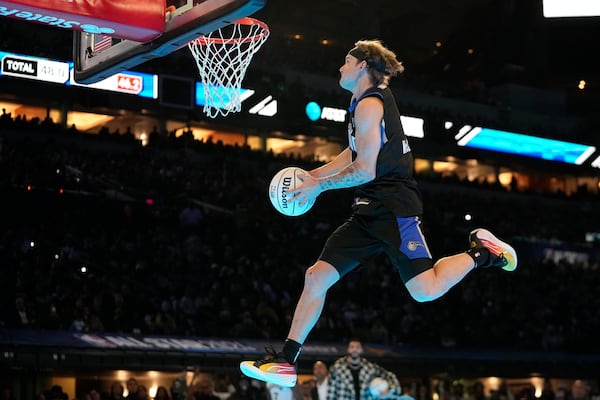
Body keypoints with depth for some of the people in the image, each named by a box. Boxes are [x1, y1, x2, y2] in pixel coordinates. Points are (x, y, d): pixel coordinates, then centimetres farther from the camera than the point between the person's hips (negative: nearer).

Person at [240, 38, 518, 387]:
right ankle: (286, 361, 4)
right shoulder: (372, 99, 19)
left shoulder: (369, 104, -11)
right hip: (371, 213, 10)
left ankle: (480, 252, 9)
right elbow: (355, 154, 30)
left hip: (393, 208, -10)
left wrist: (319, 186, -6)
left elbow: (364, 171, -17)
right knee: (317, 276, 2)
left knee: (426, 290, -17)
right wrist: (311, 175, 22)